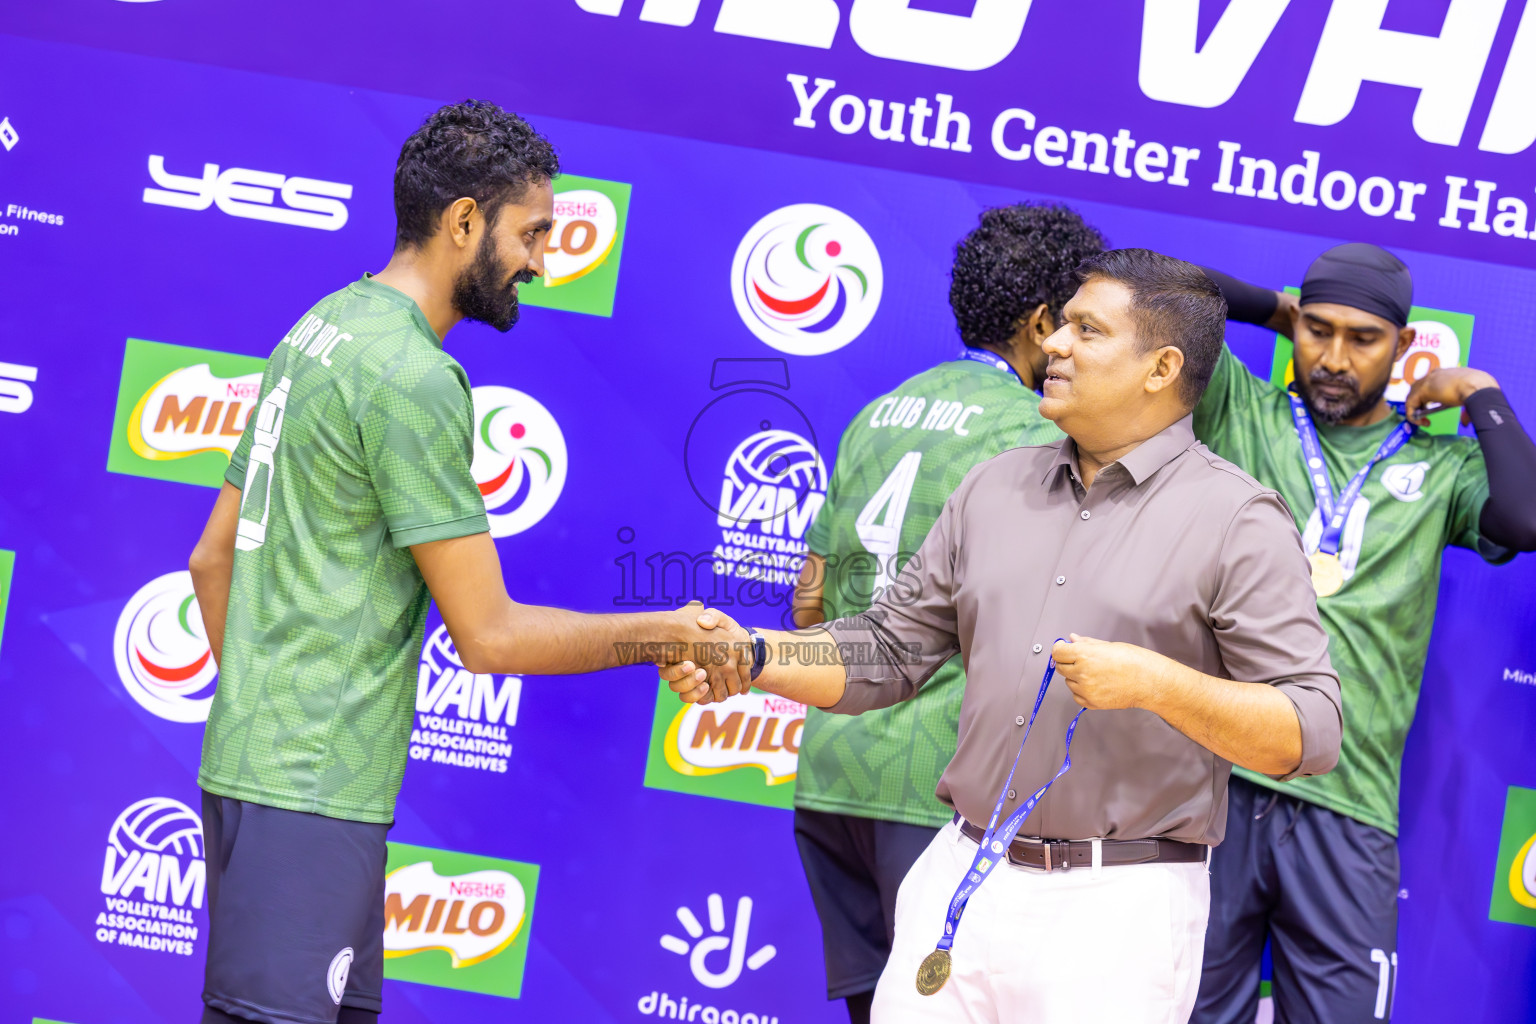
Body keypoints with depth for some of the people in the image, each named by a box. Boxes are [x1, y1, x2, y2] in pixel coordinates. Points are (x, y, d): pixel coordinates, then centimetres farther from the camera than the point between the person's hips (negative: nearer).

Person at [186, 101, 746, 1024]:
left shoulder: (323, 326, 13)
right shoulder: (412, 376, -17)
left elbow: (213, 558, 19)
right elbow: (490, 636, -16)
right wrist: (664, 634, -7)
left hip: (252, 762, 10)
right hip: (313, 790, -10)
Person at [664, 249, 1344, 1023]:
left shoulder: (1238, 519, -5)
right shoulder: (996, 487, 12)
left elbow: (1309, 736, -10)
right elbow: (892, 652, 15)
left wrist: (1156, 682, -22)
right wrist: (753, 657, 0)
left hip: (1119, 906, -5)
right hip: (961, 880, 5)